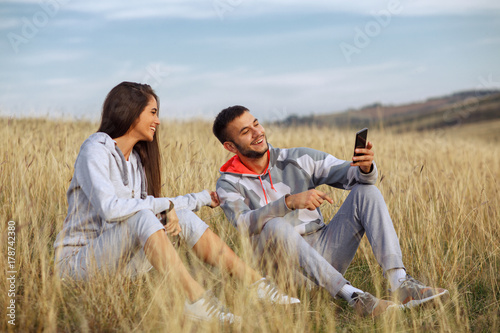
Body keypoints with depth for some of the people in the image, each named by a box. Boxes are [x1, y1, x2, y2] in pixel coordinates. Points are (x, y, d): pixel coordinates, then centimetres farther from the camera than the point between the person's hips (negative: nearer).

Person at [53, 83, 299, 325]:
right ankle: (196, 299, -37)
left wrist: (202, 198, 17)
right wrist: (165, 205, -20)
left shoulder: (136, 158, 12)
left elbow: (157, 206, 14)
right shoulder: (96, 150, -14)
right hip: (79, 259, -8)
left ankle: (257, 285, -10)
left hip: (120, 255, 8)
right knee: (142, 217, -33)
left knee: (185, 218, -7)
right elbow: (110, 208, -29)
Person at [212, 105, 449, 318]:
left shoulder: (299, 159, 8)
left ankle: (401, 284, -28)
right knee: (275, 226, -35)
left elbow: (349, 174, 2)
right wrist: (290, 201, -34)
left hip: (323, 252, 4)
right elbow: (244, 224, -20)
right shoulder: (229, 184, 0)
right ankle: (353, 295, -40)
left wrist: (366, 167, -23)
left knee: (365, 191, -10)